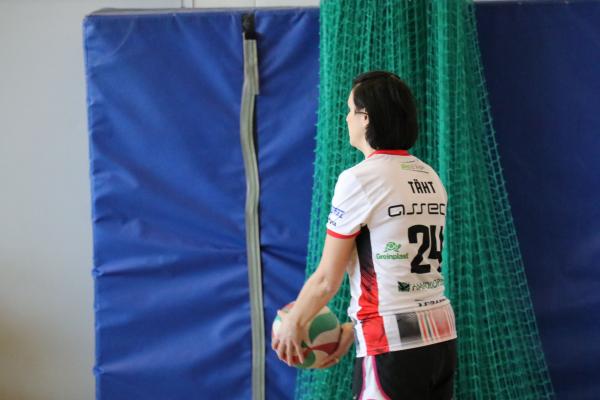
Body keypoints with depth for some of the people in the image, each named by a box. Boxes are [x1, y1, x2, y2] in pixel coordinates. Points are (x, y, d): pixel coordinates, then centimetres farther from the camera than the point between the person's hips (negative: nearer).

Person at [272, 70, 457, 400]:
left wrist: (292, 324, 11)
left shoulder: (359, 179, -10)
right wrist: (354, 328, 22)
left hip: (394, 348, -7)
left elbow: (327, 279, -5)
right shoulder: (430, 178, 10)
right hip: (442, 337, 7)